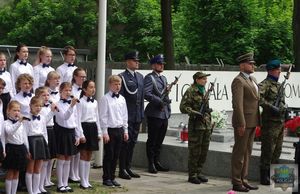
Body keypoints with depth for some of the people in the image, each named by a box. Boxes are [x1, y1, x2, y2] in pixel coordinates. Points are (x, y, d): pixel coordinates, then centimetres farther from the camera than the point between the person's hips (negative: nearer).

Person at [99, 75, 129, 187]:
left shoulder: (122, 99, 10)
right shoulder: (105, 99, -8)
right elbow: (103, 117, -9)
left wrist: (125, 131, 12)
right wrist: (105, 132, -12)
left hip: (119, 130, 5)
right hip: (110, 130, -5)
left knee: (116, 156, 10)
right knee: (109, 155, 0)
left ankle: (112, 177, 19)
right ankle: (106, 178, 10)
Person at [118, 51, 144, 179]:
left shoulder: (140, 77, 14)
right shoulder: (122, 77, -7)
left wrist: (141, 115, 12)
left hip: (137, 116, 7)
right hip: (127, 115, -7)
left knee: (132, 142, 11)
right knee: (125, 141, -3)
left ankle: (128, 168, 20)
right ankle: (122, 170, 4)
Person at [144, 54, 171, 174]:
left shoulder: (163, 78, 19)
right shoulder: (149, 78, -7)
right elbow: (146, 94, -20)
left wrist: (168, 111, 17)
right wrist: (160, 102, -21)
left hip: (164, 114, 8)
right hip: (154, 114, -8)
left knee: (159, 140, 12)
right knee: (152, 140, 0)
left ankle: (157, 162, 20)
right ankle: (151, 164, 5)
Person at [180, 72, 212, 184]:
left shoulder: (204, 91, 17)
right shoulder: (190, 91, -7)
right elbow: (183, 107, -12)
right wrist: (195, 113, -22)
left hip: (206, 125, 7)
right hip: (196, 125, -7)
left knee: (204, 151, 10)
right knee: (194, 151, -3)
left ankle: (199, 172, 20)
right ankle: (192, 175, 5)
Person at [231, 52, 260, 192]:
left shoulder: (252, 80, 16)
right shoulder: (238, 81, -13)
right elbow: (237, 104, -20)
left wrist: (257, 121, 15)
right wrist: (241, 124, -23)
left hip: (252, 122, 9)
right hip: (243, 122, -9)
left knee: (247, 152, 14)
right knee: (239, 152, -3)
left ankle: (243, 180, 22)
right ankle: (236, 183, 3)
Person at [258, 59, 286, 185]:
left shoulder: (279, 85, 18)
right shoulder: (264, 84, -10)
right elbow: (258, 97, -28)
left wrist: (283, 109, 13)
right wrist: (271, 107, -28)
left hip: (280, 121, 9)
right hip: (270, 121, -9)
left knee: (277, 150, 13)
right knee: (268, 150, -4)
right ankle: (264, 177, 1)